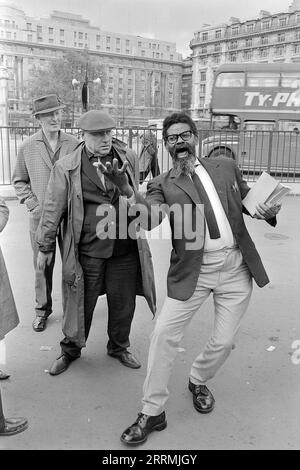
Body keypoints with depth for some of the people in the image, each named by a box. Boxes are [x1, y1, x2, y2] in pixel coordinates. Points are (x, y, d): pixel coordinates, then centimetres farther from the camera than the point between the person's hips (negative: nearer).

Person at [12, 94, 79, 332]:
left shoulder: (74, 144, -2)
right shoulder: (27, 147, 1)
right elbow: (19, 181, 8)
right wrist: (33, 204, -3)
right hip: (40, 217, 1)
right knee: (42, 266, 10)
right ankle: (42, 309, 27)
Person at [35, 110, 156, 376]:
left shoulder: (129, 159, 3)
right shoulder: (66, 168, -6)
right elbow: (53, 209, 0)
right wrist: (45, 247, 6)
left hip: (125, 249, 3)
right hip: (86, 252, -2)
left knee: (123, 304, 14)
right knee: (81, 303, 11)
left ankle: (119, 347, 40)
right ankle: (70, 350, 36)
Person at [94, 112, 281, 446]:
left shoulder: (226, 167, 10)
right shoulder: (163, 184, 1)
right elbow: (148, 219, -17)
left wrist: (265, 212, -3)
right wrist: (124, 187, -33)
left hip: (236, 268, 2)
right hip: (193, 271, -2)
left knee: (223, 342, 8)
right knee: (164, 334, -8)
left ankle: (198, 381, 41)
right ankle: (152, 412, 11)